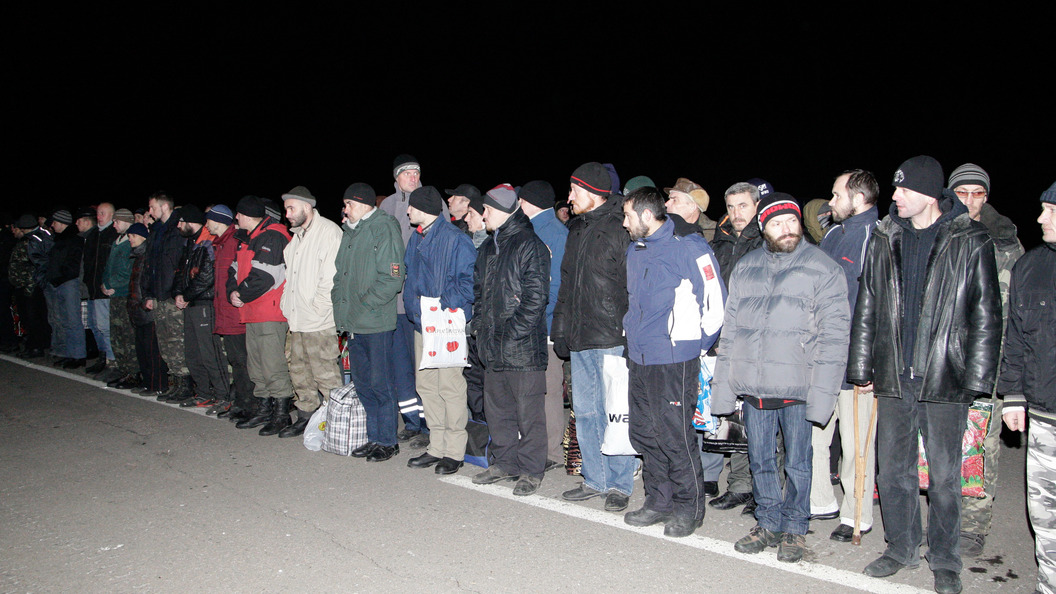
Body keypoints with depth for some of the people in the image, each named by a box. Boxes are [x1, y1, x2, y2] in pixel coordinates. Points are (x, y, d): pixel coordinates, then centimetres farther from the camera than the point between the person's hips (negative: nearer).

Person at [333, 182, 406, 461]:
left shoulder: (384, 229, -10)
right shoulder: (349, 231, 16)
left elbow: (392, 279, -17)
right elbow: (340, 273, 23)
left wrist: (364, 305, -16)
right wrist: (340, 303, 8)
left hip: (376, 323, -8)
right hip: (352, 323, 8)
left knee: (381, 383, -1)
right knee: (362, 383, 13)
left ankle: (388, 441, 11)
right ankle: (374, 437, 24)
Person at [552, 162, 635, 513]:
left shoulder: (620, 228, -8)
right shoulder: (576, 229, 17)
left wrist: (628, 332, -17)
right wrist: (560, 329, 16)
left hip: (611, 339, -8)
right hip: (580, 339, 8)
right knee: (585, 412, 13)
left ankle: (619, 484, 12)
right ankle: (595, 480, 25)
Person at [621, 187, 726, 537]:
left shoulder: (688, 248, -10)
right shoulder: (634, 250, 14)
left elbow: (714, 300, -9)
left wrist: (698, 345, -3)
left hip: (673, 361, -8)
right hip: (638, 359, 8)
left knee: (676, 437, -2)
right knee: (645, 435, 12)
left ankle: (689, 508, 15)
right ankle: (659, 501, 26)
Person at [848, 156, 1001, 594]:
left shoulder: (970, 241, -4)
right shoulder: (884, 238, 6)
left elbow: (986, 315, -3)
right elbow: (866, 308, 10)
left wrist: (976, 378, -8)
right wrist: (862, 367, 7)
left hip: (944, 379, -3)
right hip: (893, 377, 3)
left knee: (944, 476, 7)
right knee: (893, 470, 11)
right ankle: (901, 549, 29)